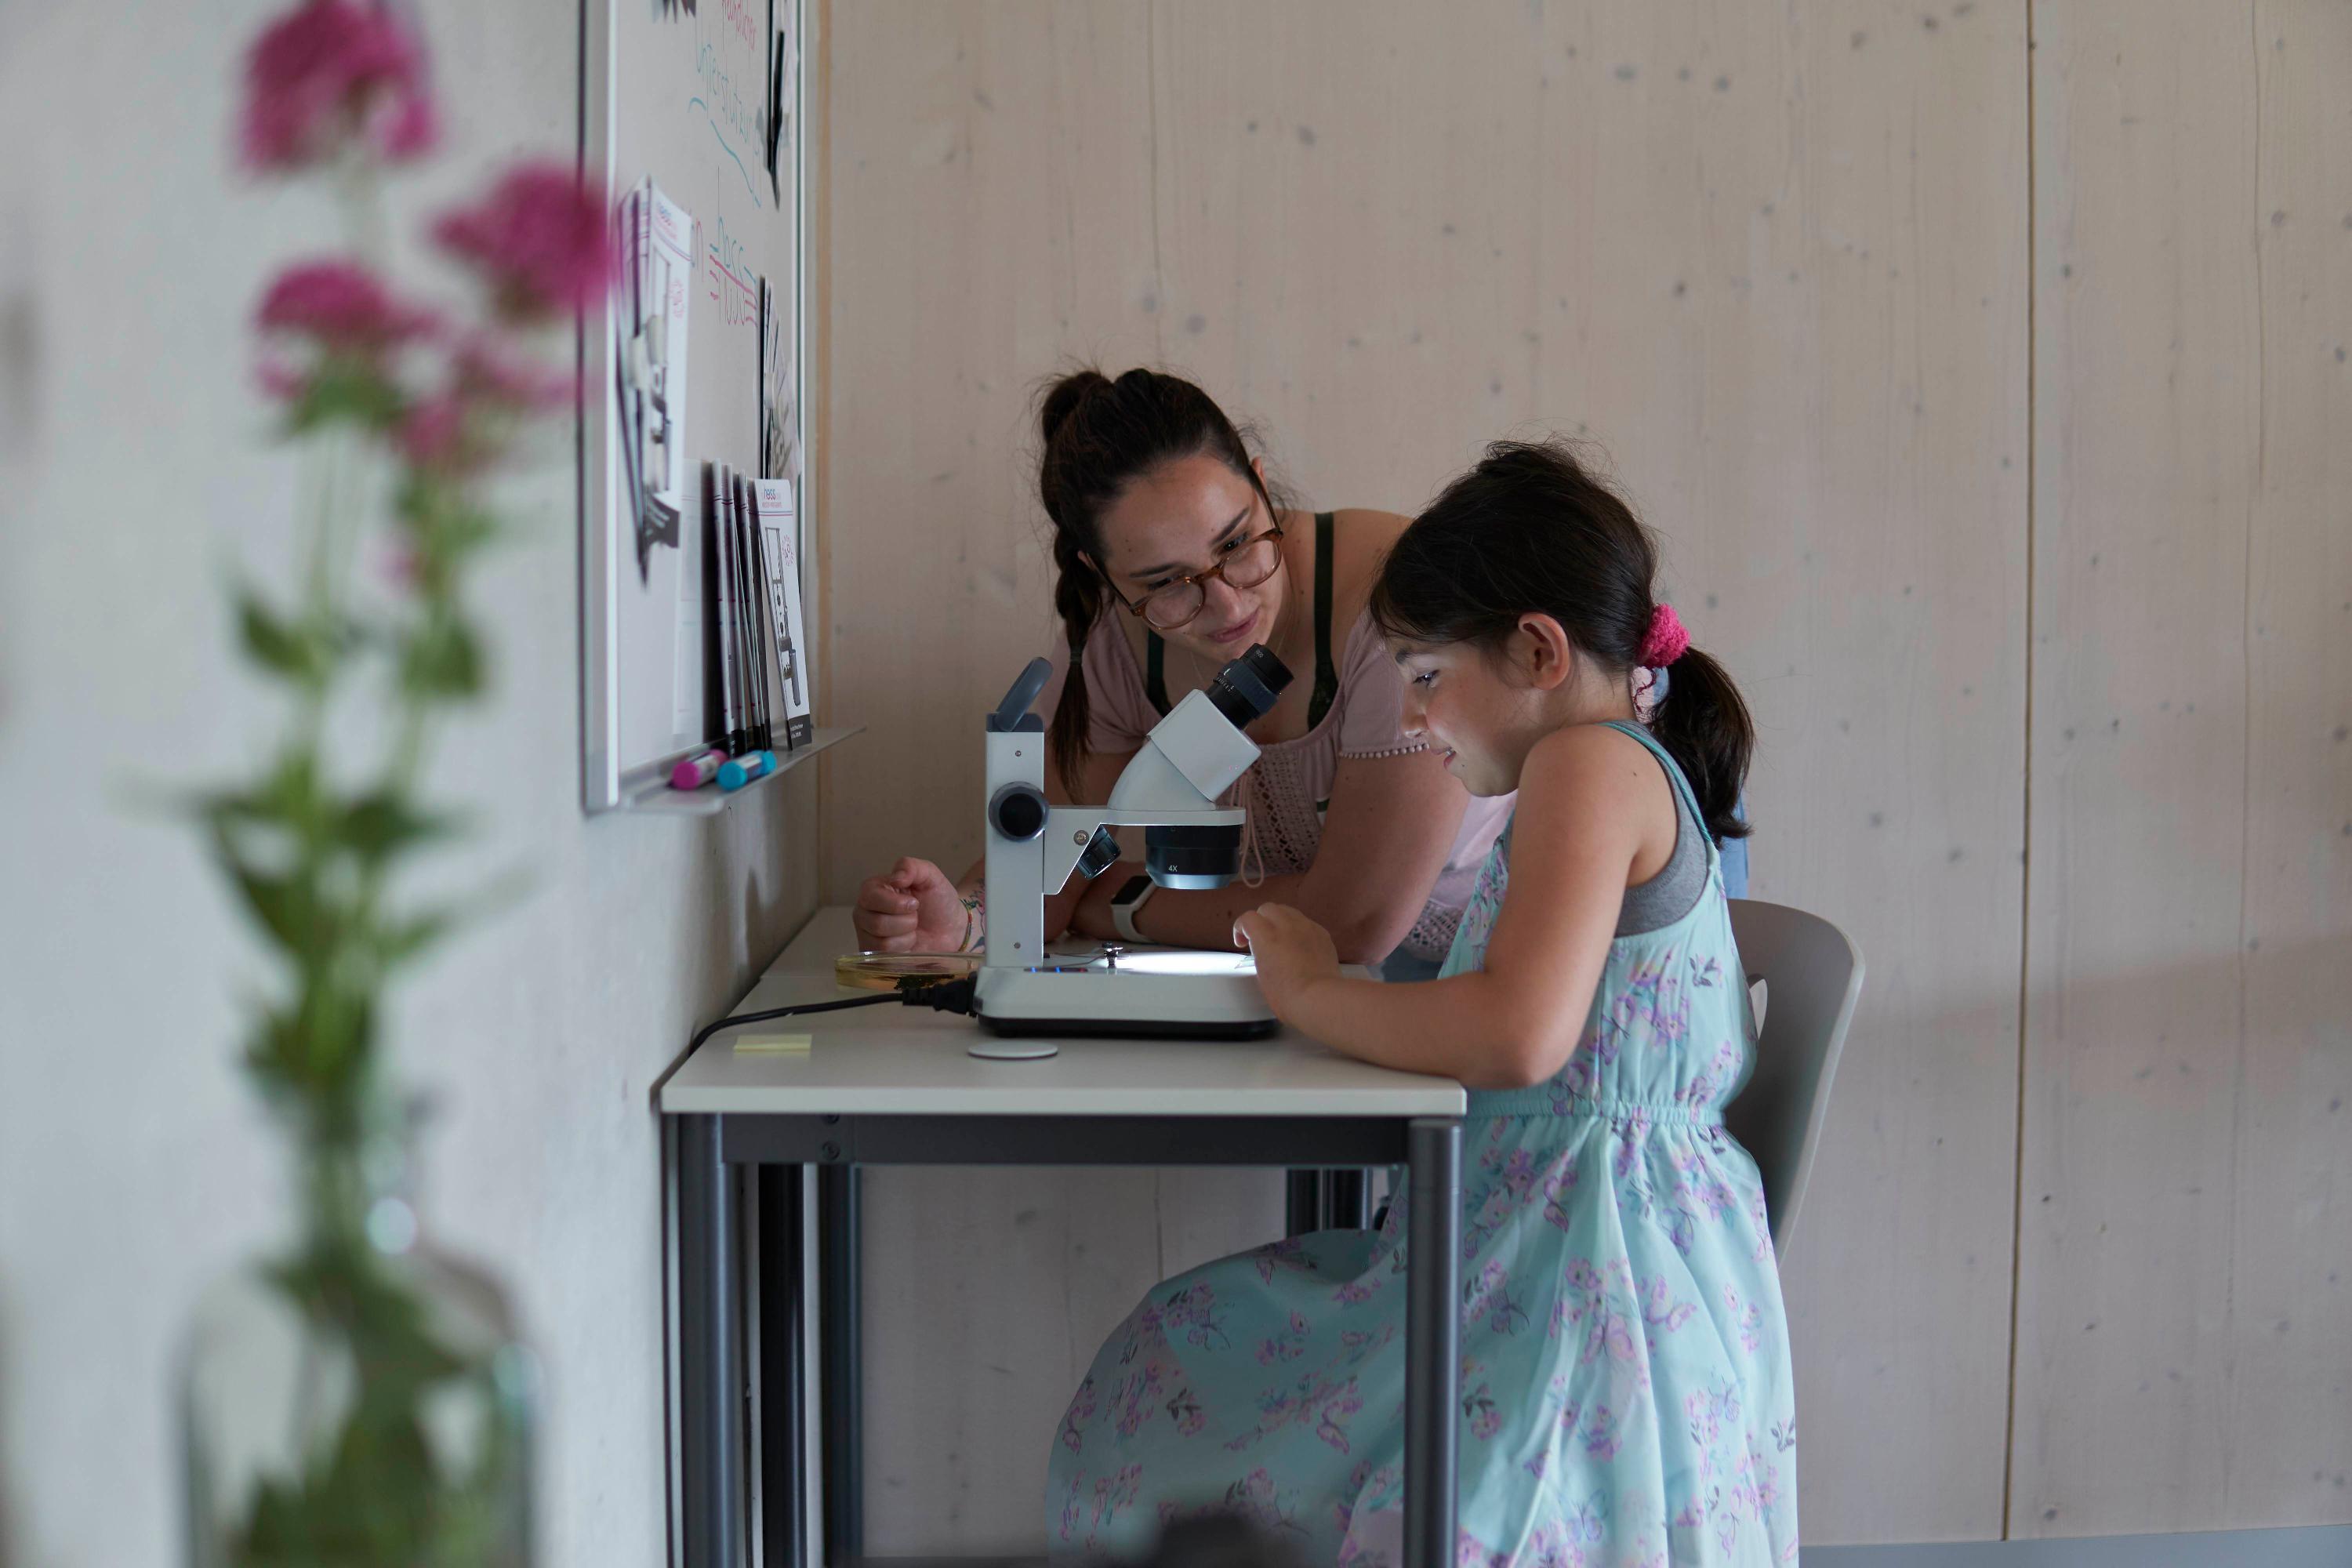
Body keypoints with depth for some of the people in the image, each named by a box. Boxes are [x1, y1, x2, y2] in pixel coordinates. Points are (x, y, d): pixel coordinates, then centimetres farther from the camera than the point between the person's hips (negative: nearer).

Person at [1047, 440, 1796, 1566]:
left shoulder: (1594, 762, -13)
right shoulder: (1636, 777, 19)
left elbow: (1517, 1036, -27)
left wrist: (1310, 995, -12)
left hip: (1586, 1281, -10)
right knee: (1184, 1348, 10)